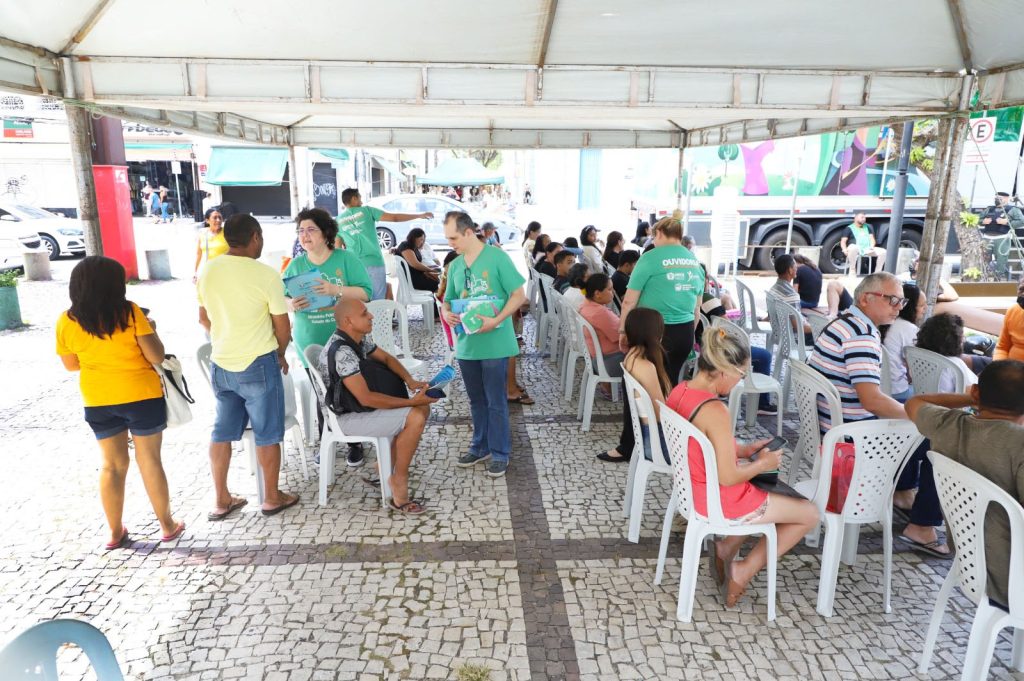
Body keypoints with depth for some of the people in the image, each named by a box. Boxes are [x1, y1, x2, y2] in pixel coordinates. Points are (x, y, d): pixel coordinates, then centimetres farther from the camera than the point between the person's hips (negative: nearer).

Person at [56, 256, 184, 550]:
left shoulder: (67, 321, -4)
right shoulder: (130, 312, -14)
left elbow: (71, 364, 7)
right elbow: (156, 356, -14)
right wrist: (151, 329, 2)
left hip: (98, 402, 3)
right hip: (141, 396, -3)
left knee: (112, 465, 15)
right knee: (150, 461, 9)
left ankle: (115, 532, 25)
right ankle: (167, 525, 20)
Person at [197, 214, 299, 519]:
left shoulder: (207, 272, 1)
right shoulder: (265, 274, -17)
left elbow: (204, 319, 13)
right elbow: (282, 326, -11)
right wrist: (279, 355, 8)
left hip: (220, 364, 6)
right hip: (258, 365, -6)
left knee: (222, 431, 16)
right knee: (267, 433, 8)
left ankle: (221, 500, 26)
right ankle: (272, 497, 21)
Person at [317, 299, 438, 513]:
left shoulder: (360, 338, 1)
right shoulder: (342, 352, -28)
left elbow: (386, 358, 13)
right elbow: (366, 398, -30)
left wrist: (410, 381, -7)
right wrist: (411, 401, -26)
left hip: (359, 406, 10)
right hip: (345, 417, -10)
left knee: (423, 408, 5)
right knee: (415, 419, -22)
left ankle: (388, 465, 14)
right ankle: (398, 483, -7)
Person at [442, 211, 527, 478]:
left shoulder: (497, 257, -9)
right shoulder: (455, 265, 8)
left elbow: (519, 295, -10)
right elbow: (448, 300, 17)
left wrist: (496, 321, -22)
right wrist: (447, 313, -7)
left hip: (494, 343, -5)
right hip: (466, 344, 6)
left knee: (496, 401, 3)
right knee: (476, 400, 17)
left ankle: (500, 453, 17)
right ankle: (481, 446, 32)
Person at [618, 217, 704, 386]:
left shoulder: (651, 258, -9)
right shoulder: (695, 262, 10)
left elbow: (629, 301, -9)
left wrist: (623, 330, 3)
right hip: (685, 332, 6)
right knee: (670, 381, 18)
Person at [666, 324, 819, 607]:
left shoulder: (678, 391, -4)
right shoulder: (715, 411, -30)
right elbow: (728, 477, -25)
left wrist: (743, 450, 8)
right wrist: (763, 464, -8)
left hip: (692, 488, 9)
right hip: (719, 503, -9)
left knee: (767, 492, 31)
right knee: (809, 514, 10)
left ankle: (726, 548, 20)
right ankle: (744, 571, 11)